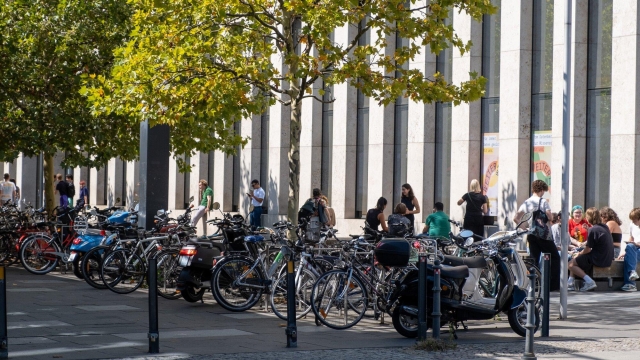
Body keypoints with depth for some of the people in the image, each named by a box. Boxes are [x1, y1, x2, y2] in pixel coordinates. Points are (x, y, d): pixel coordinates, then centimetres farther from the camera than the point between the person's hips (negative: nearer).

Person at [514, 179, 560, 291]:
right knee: (555, 257, 4)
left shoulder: (526, 202, 8)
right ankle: (554, 284, -1)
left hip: (531, 235, 6)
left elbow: (516, 218, 4)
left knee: (534, 259, 9)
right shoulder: (543, 201, -9)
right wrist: (552, 216, 4)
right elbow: (549, 217, -18)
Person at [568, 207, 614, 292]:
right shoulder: (605, 227, 8)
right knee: (575, 259, 24)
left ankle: (589, 281, -12)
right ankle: (570, 283, 22)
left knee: (571, 264, -1)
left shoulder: (593, 229, -18)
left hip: (598, 260, -9)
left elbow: (588, 249, -14)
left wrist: (580, 253, 4)